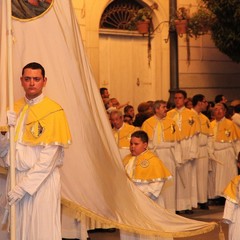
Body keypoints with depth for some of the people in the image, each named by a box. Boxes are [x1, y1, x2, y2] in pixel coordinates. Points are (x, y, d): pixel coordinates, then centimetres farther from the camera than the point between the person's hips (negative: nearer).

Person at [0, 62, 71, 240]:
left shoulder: (54, 111, -8)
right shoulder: (15, 109, 9)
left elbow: (50, 156, -13)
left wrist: (24, 185, -15)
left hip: (42, 180, -4)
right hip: (16, 177, 5)